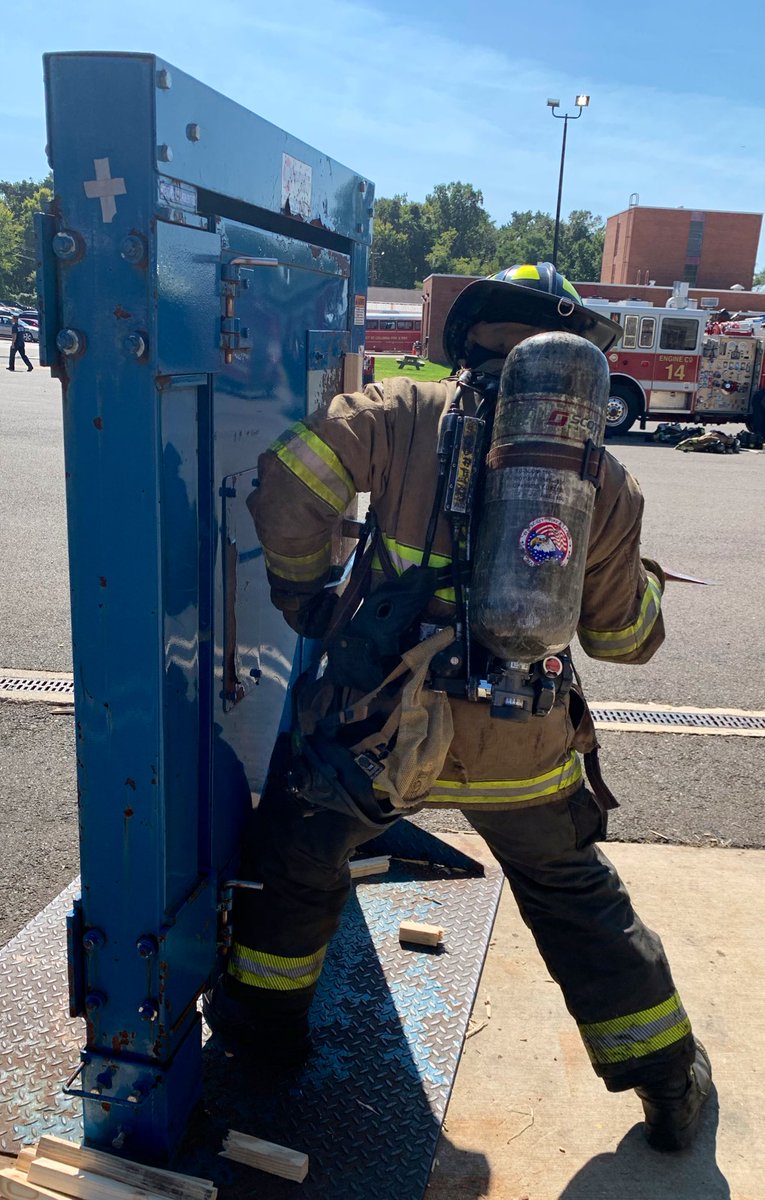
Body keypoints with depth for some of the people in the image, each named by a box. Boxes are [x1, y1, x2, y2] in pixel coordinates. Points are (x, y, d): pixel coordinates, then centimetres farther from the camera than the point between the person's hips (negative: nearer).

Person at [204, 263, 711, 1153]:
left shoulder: (407, 416, -8)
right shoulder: (602, 479, -3)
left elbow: (290, 478, -16)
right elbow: (626, 637, 4)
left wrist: (301, 593, 0)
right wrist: (644, 579, 26)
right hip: (522, 751, 2)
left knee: (297, 853, 26)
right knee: (579, 899, 24)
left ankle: (265, 1016, 46)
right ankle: (669, 1087, 38)